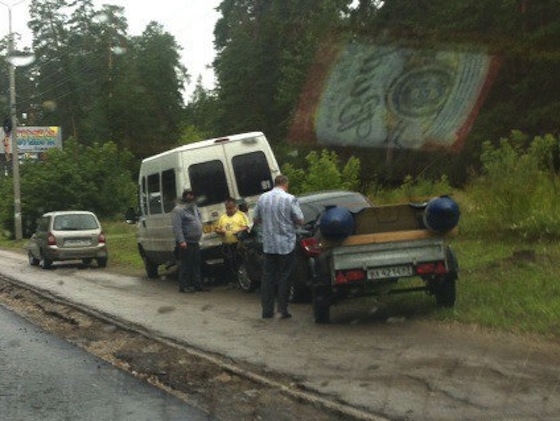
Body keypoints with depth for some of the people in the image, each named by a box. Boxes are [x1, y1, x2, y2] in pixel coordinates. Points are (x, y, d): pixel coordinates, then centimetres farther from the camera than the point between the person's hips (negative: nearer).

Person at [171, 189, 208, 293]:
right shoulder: (178, 210, -10)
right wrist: (181, 241, -25)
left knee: (196, 264, 11)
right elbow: (177, 227, -18)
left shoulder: (194, 209, 19)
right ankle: (184, 286, -2)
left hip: (195, 242, 9)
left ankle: (197, 284, 17)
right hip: (185, 243, -9)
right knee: (185, 265, -6)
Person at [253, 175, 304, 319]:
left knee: (268, 276, 9)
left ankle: (267, 310, 11)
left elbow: (255, 219, 9)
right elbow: (300, 220, -8)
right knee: (284, 277, 4)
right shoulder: (290, 199, -11)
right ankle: (282, 309, 5)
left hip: (268, 245, 3)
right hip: (286, 245, -3)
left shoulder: (263, 198, 2)